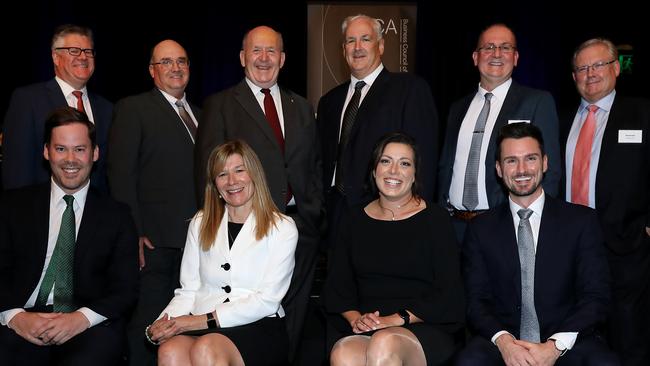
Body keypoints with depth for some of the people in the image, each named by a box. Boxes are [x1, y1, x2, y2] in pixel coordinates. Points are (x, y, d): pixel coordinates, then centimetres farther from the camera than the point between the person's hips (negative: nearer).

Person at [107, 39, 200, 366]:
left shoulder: (200, 114, 19)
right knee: (146, 324, -2)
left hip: (197, 238, 6)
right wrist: (133, 234, -15)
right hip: (154, 240, -5)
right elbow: (121, 174, -7)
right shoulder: (132, 109, 1)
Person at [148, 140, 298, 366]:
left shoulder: (282, 228, 5)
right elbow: (188, 291, 12)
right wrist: (160, 326, -8)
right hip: (201, 329, 3)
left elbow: (267, 301, -4)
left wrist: (203, 320, -12)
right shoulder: (201, 224, 18)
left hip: (258, 328, -3)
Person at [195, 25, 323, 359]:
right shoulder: (220, 106, 3)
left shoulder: (301, 107, 16)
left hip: (300, 228, 4)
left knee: (293, 320, 10)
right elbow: (208, 169, -2)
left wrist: (314, 212, 6)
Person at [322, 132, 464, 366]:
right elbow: (336, 287, 13)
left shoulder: (435, 220, 5)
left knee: (384, 343, -36)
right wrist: (355, 318, -7)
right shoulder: (355, 220, 15)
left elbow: (448, 296, -1)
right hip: (363, 332, 2)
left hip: (425, 330, -1)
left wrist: (398, 319, -11)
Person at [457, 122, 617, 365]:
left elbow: (596, 297, 0)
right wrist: (502, 340, -16)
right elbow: (476, 300, 4)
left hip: (568, 343, 0)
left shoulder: (582, 221, 6)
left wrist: (556, 345, -14)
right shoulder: (481, 229, 9)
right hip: (502, 343, 0)